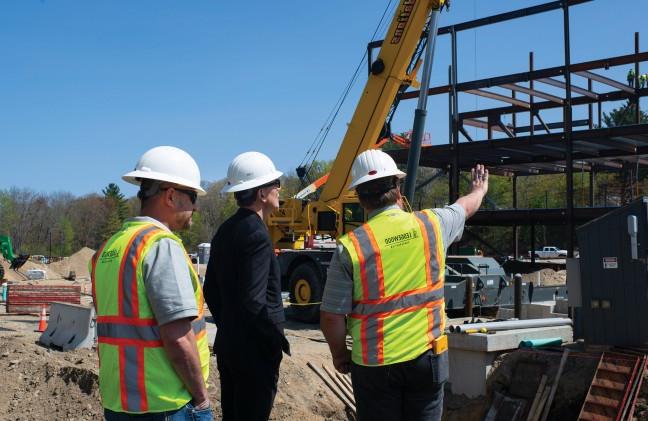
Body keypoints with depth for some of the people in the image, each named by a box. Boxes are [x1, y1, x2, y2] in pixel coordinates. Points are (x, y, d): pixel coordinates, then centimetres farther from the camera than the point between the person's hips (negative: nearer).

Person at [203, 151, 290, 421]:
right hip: (254, 350, -9)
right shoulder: (257, 234, -19)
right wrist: (278, 339, -12)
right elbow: (254, 302, -24)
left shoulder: (225, 230, 8)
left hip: (227, 345, 9)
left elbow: (210, 290, 14)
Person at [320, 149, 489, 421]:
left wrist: (340, 355, 8)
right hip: (427, 357, 2)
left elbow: (331, 318, -11)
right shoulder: (432, 224, -5)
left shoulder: (350, 247, -13)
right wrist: (479, 190, 43)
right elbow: (466, 206, 20)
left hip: (374, 365, -2)